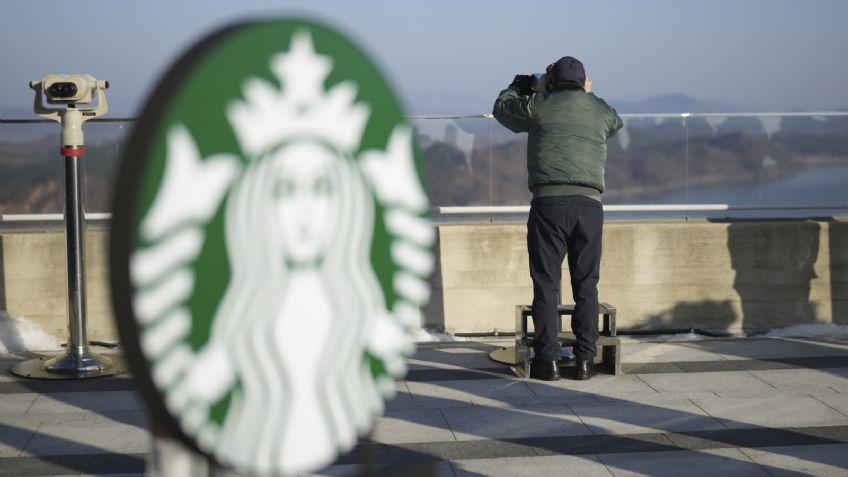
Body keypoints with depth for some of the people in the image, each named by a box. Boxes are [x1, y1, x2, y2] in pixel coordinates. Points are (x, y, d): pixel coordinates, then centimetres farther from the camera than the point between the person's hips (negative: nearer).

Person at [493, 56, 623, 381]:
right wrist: (589, 95, 43)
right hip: (589, 203, 2)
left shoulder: (539, 105, 7)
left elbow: (501, 108, 25)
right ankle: (585, 360, 8)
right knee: (586, 284, 8)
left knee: (546, 284, 2)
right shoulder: (600, 111, 14)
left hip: (548, 200, -2)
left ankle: (547, 360, 1)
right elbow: (616, 123, 38)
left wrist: (521, 85, 41)